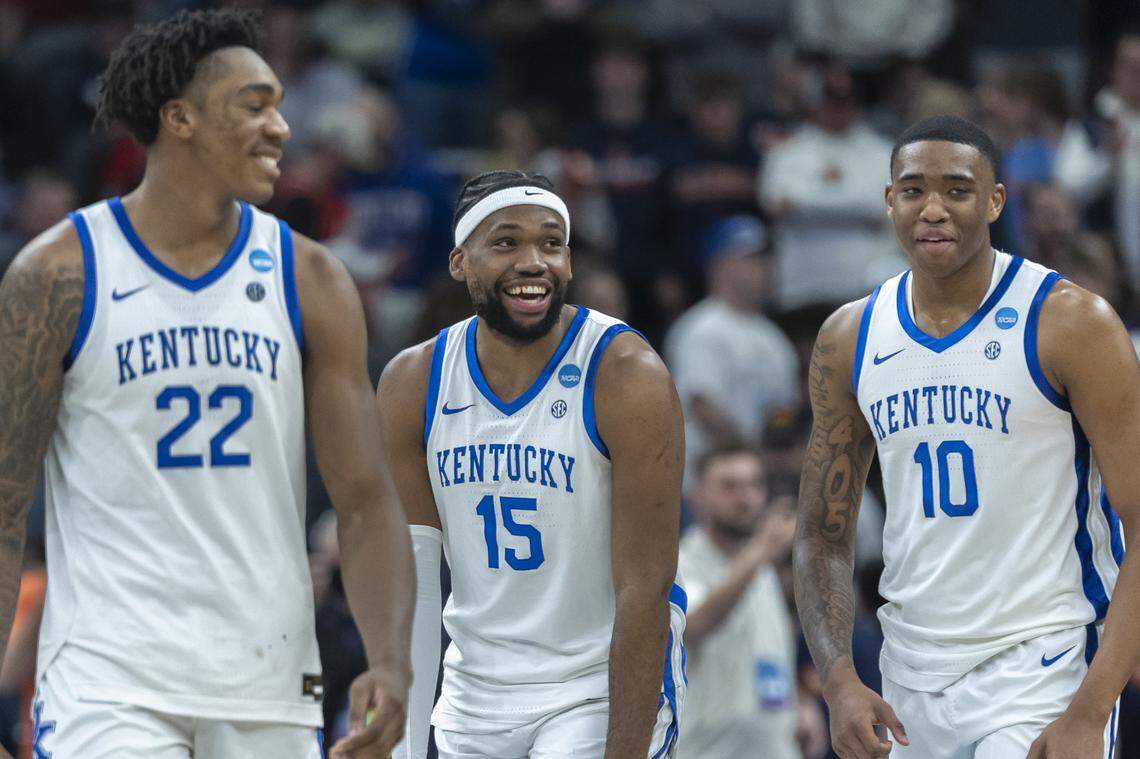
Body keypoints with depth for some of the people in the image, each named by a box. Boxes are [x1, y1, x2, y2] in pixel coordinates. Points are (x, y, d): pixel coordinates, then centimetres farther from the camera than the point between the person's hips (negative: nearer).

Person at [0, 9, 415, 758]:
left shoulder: (310, 281, 5)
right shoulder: (63, 273, -3)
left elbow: (366, 500, 3)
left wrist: (391, 663, -12)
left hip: (271, 685, 4)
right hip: (108, 682, -4)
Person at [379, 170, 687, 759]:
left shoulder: (628, 377, -17)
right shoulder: (412, 384, -4)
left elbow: (645, 589, -19)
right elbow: (406, 583, -2)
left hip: (608, 687, -5)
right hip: (475, 688, 5)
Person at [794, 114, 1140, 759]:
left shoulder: (1071, 323, -9)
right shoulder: (850, 339, 6)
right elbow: (824, 537, 12)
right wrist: (840, 682, -5)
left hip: (1042, 672, -5)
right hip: (910, 677, 5)